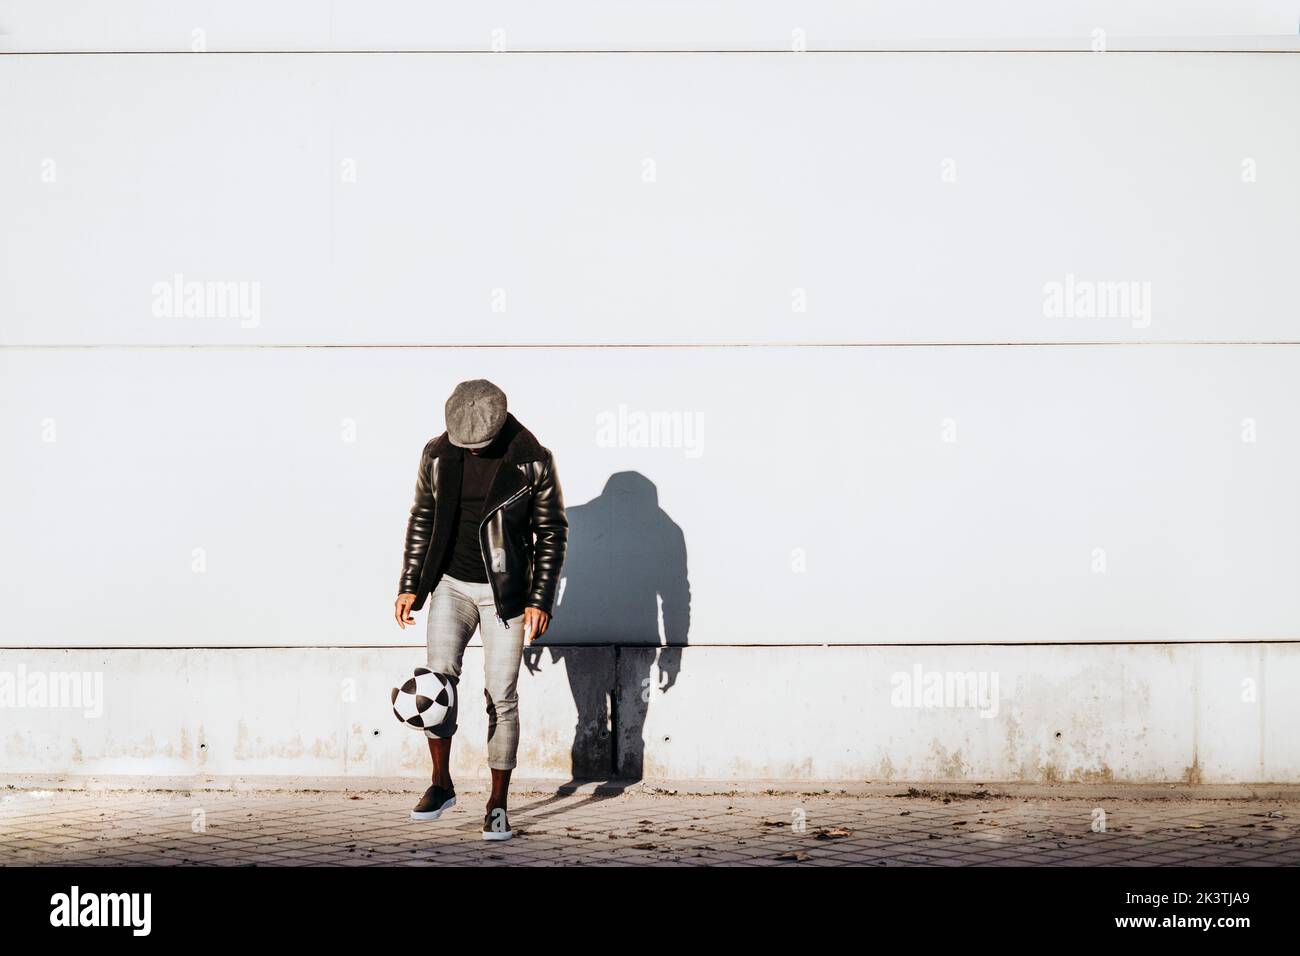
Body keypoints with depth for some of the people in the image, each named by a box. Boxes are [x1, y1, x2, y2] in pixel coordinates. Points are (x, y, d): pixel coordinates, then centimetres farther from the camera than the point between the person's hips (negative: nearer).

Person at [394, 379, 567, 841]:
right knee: (439, 676, -14)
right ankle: (441, 785, 3)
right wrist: (409, 586, 7)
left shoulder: (533, 461, -11)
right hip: (450, 586, 2)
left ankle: (498, 805, 9)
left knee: (501, 697, -2)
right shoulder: (438, 454, -2)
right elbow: (422, 520, 9)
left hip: (505, 593, -2)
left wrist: (541, 601, -9)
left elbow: (552, 532, -5)